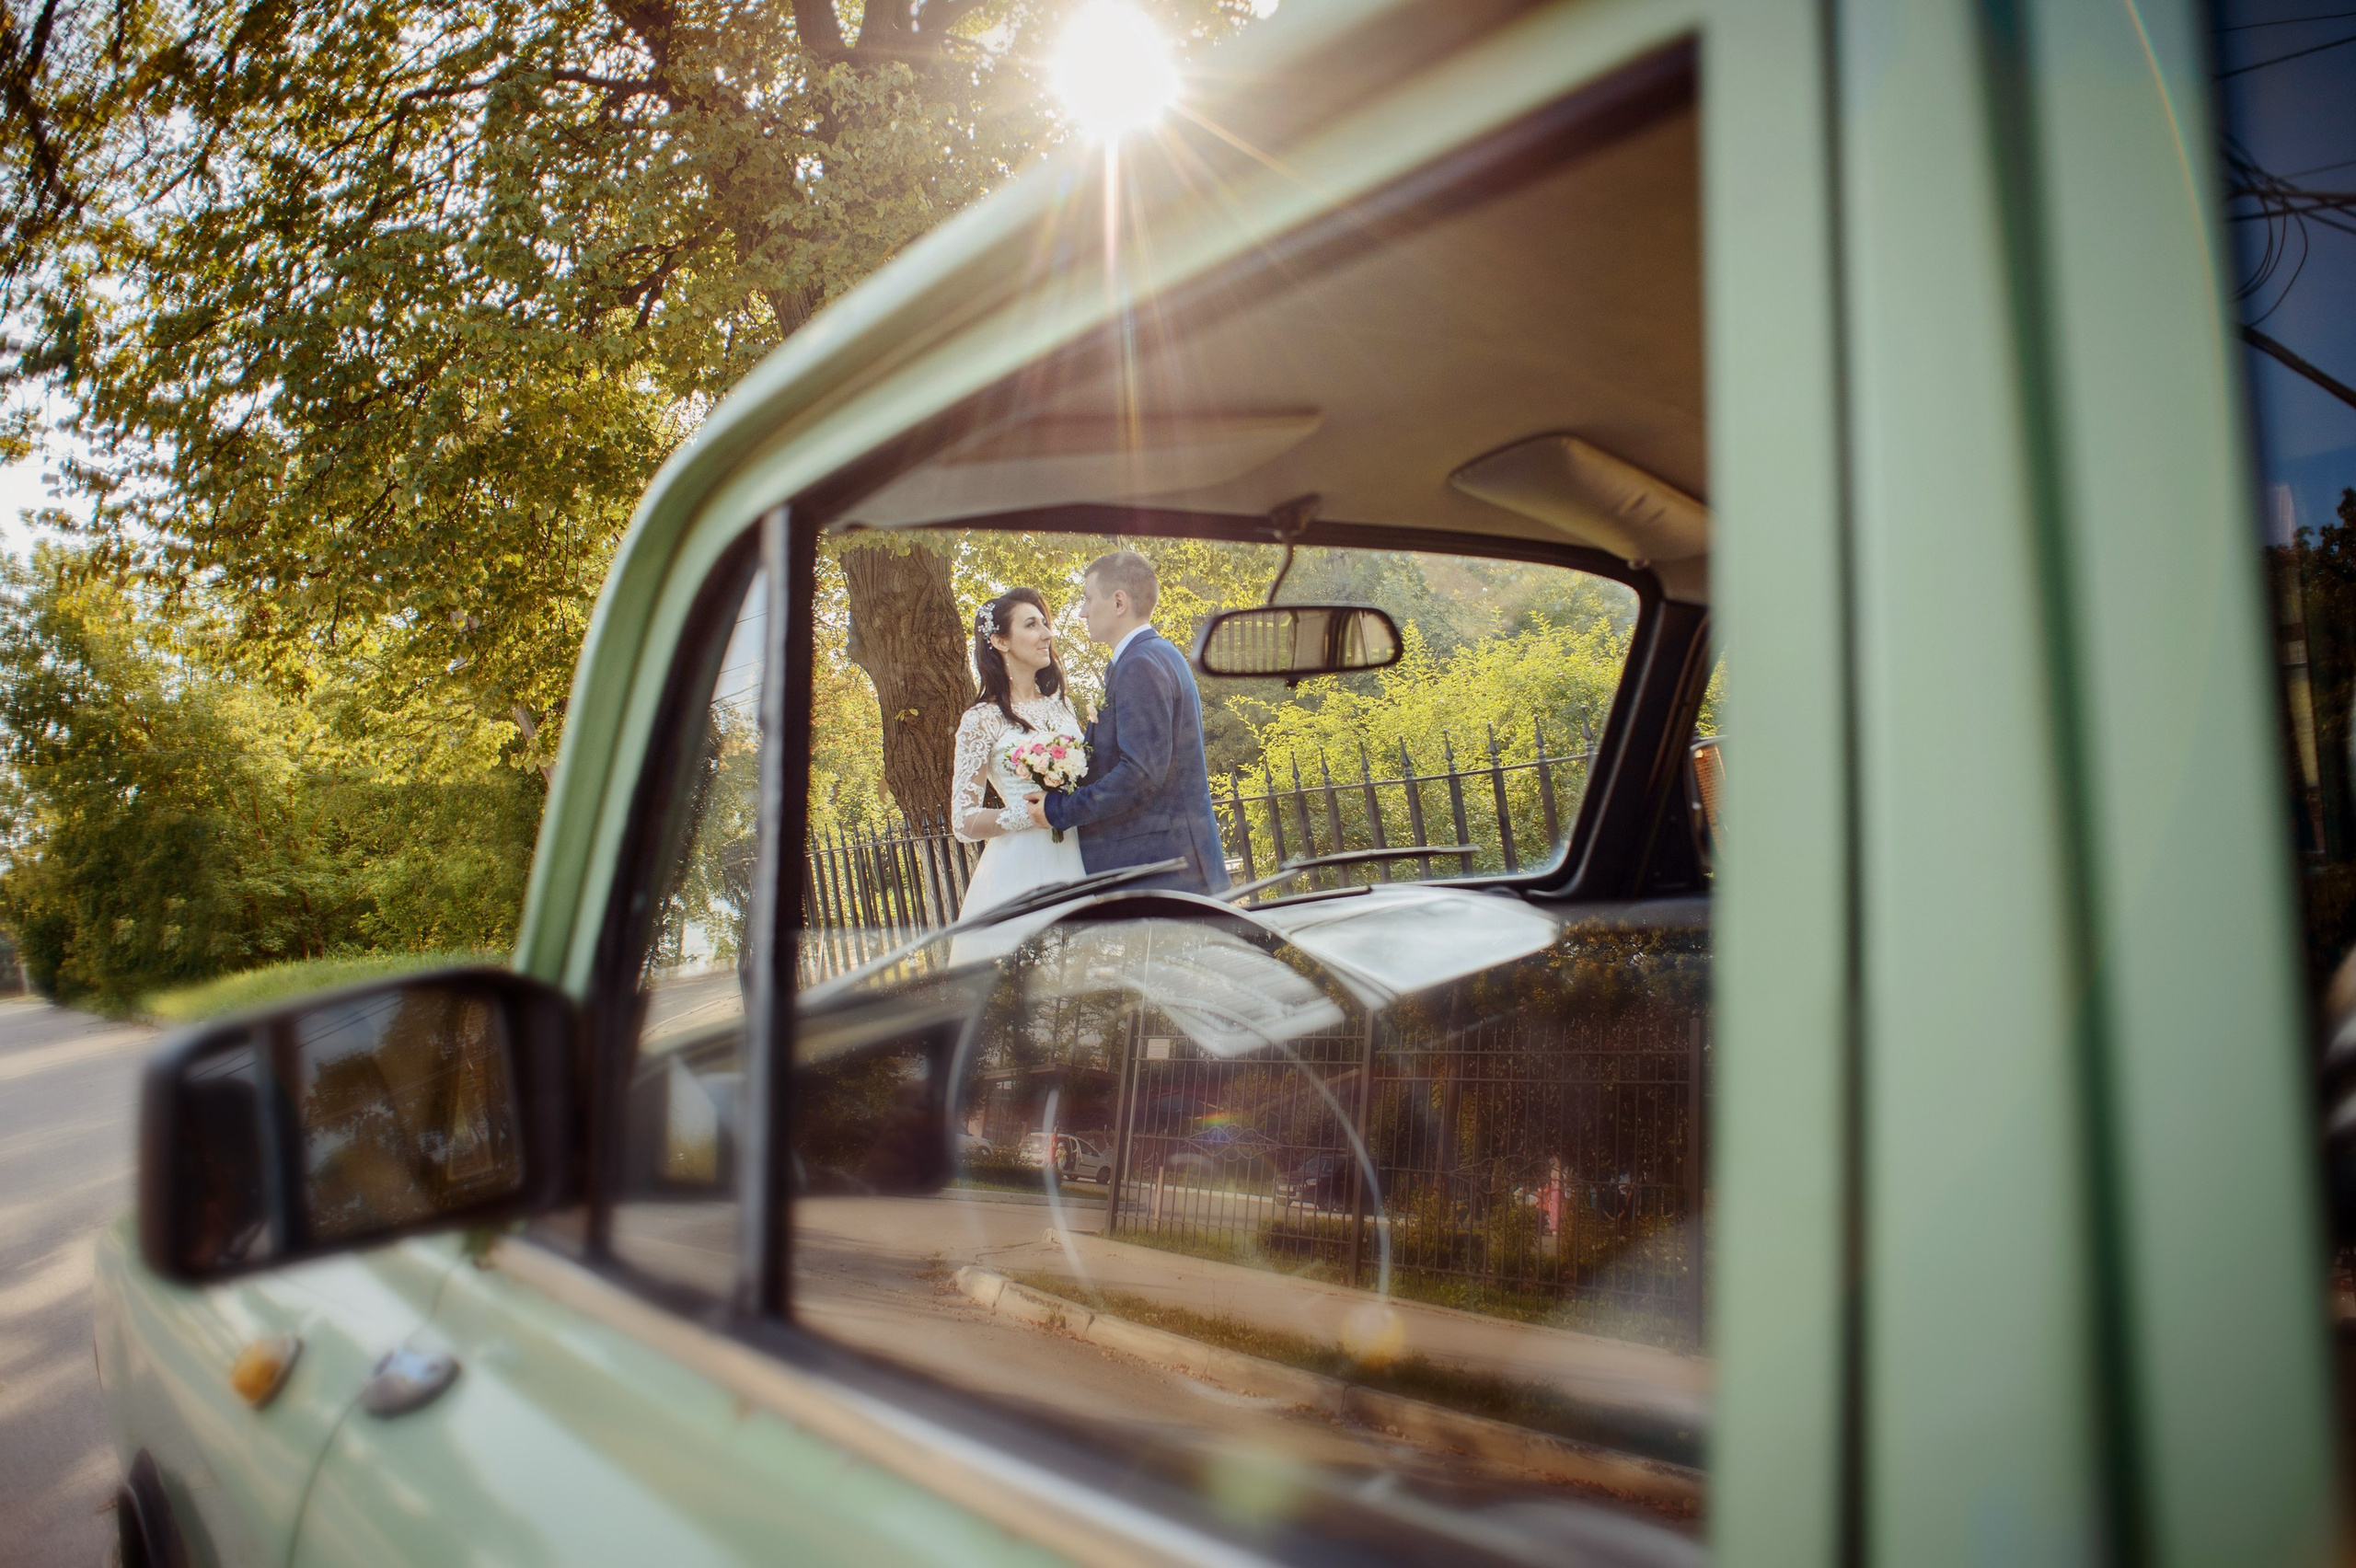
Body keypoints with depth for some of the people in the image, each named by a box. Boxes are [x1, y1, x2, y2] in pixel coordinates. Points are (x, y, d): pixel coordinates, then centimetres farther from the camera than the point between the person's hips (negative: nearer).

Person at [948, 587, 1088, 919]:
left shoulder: (1060, 704, 13)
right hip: (1021, 869, -5)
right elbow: (964, 822, -6)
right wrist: (1031, 814, -17)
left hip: (1076, 862, 5)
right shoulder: (983, 720, -3)